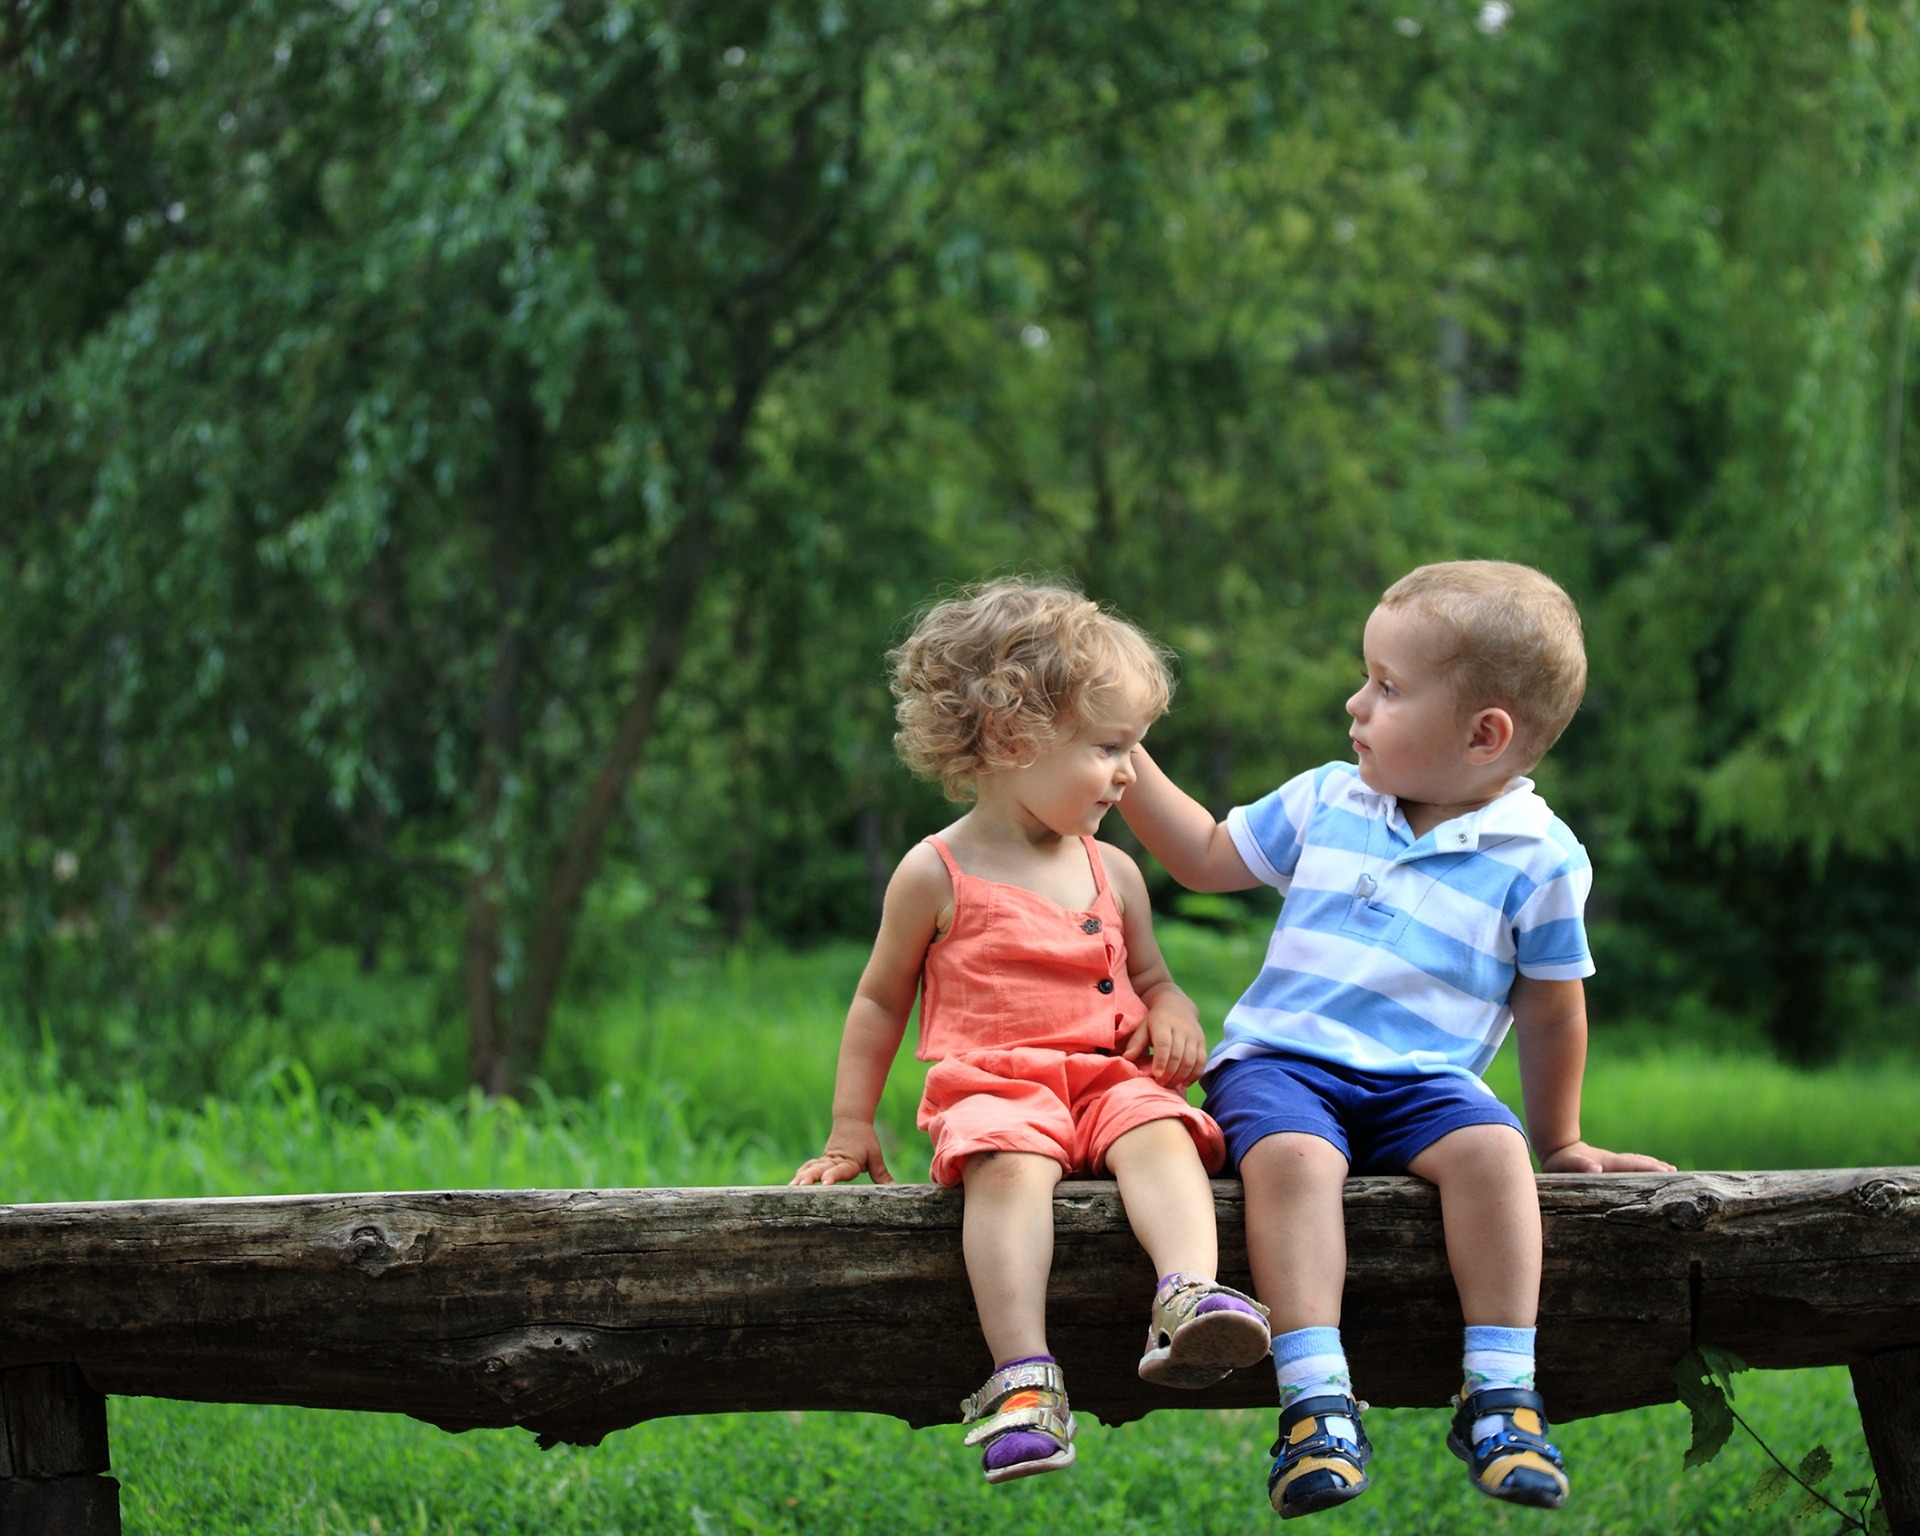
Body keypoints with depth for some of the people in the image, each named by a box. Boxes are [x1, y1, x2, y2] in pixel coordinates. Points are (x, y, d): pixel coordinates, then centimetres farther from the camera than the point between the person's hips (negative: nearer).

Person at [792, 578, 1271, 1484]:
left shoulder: (1112, 873, 16)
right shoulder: (937, 874, 5)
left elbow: (1150, 977, 29)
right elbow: (881, 1000, 15)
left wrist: (1173, 1014, 3)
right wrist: (851, 1129, 13)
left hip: (1108, 1074, 3)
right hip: (991, 1082, -3)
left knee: (1162, 1135, -31)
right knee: (1009, 1163, -36)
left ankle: (1190, 1296, -52)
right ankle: (1022, 1375, -47)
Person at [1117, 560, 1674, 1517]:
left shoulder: (1537, 858, 2)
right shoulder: (1326, 801, 11)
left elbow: (1551, 1013, 10)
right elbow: (1206, 857, 25)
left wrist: (1557, 1143, 15)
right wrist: (1125, 759, 17)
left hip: (1423, 1079, -1)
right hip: (1281, 1058, 1)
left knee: (1491, 1150, -33)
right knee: (1292, 1155, -33)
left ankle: (1498, 1391, -27)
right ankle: (1316, 1399, -40)